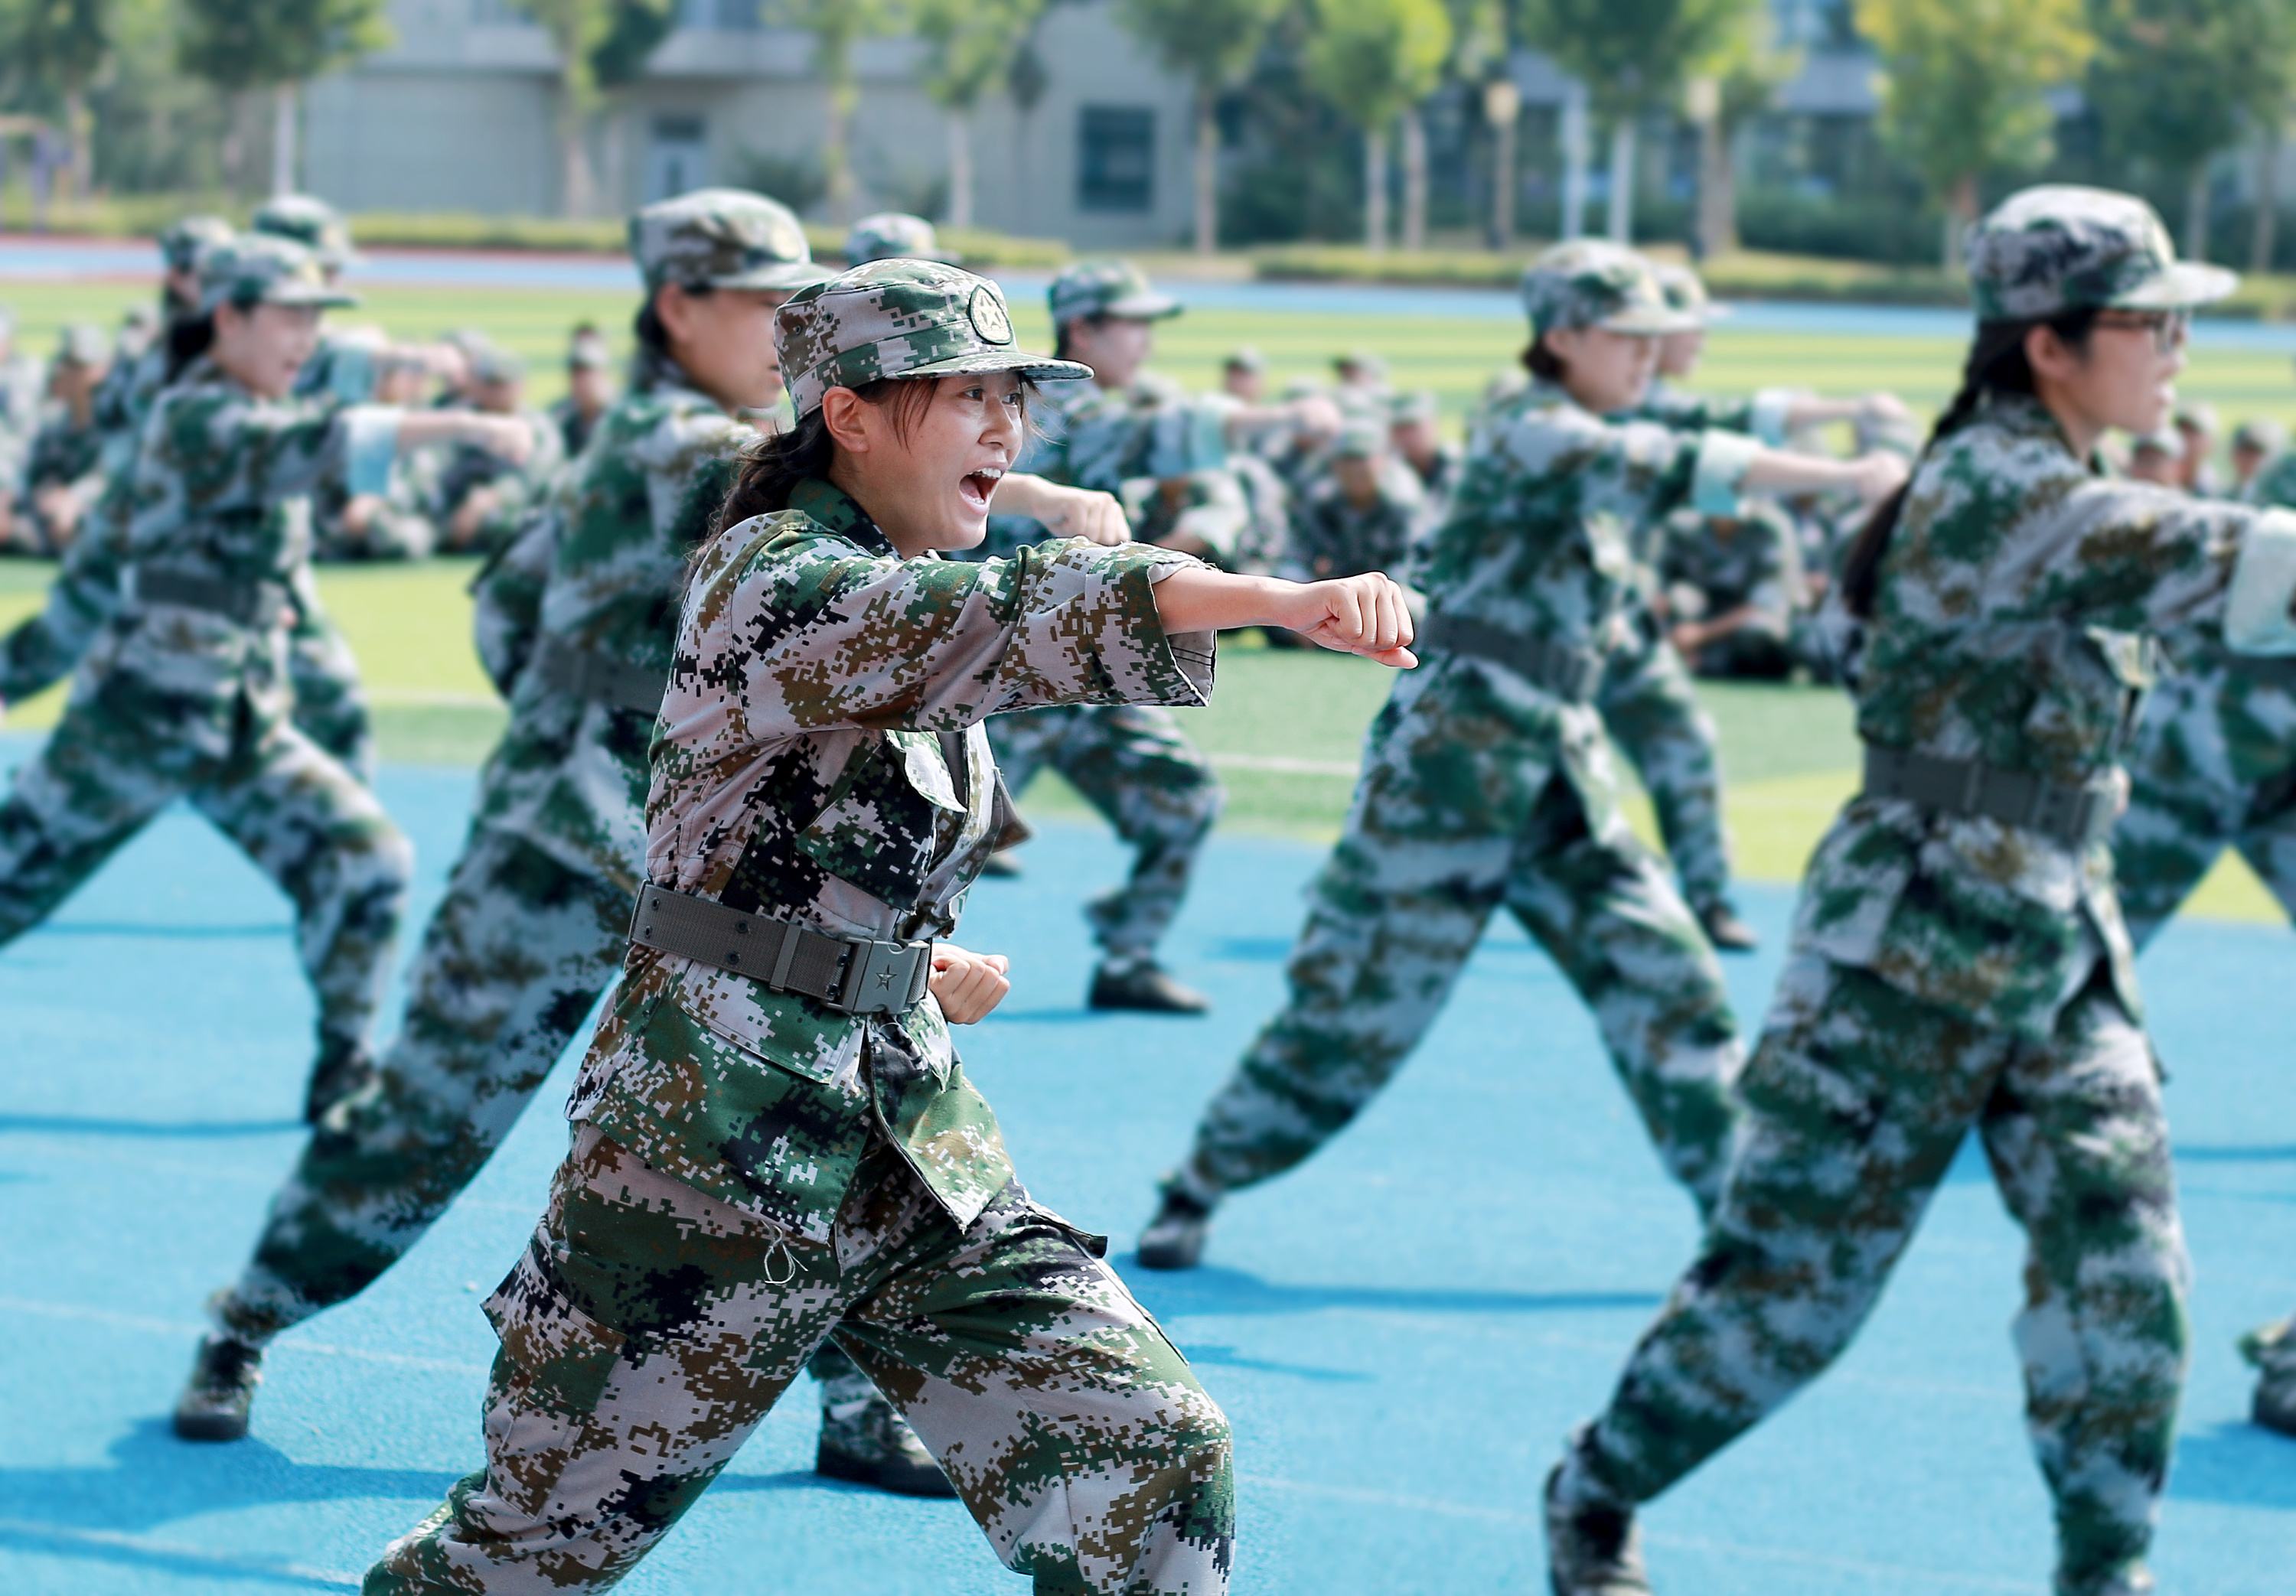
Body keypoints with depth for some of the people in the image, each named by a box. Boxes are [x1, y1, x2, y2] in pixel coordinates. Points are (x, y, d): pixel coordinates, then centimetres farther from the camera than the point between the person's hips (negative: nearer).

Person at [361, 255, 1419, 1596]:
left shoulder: (918, 602, 13)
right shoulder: (769, 580, -13)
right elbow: (1008, 618, -33)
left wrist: (934, 966, 12)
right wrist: (1286, 601, -44)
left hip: (919, 1152, 8)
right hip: (710, 1142, -7)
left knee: (1159, 1465, -8)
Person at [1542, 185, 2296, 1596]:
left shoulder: (2070, 494, 10)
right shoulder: (1993, 490, -19)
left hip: (2058, 957, 8)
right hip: (1911, 958, -8)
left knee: (2124, 1269, -2)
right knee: (1792, 1281, 2)